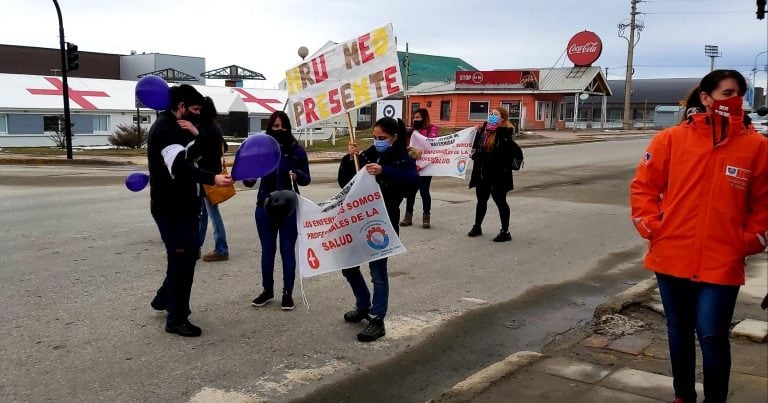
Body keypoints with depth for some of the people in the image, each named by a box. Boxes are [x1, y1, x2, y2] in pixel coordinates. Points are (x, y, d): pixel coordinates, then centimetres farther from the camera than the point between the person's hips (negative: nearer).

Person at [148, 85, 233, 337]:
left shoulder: (176, 127, 15)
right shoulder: (165, 129, -19)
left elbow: (190, 157, 11)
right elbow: (180, 167, -35)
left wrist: (196, 135, -8)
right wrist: (212, 179, -48)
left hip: (183, 205, 10)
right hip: (171, 209, -10)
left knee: (188, 255, 20)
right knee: (182, 259, -4)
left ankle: (164, 298, 38)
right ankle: (176, 319, 7)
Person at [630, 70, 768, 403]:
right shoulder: (671, 139, -1)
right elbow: (643, 186, 5)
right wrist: (652, 227, -3)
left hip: (722, 263, -1)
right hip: (672, 257, 2)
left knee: (711, 337, -2)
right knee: (679, 332, 16)